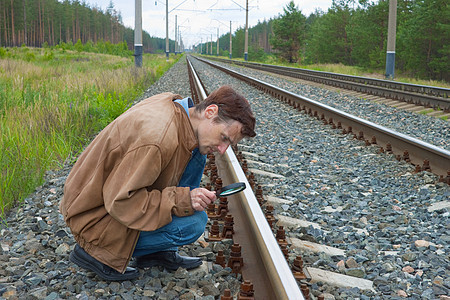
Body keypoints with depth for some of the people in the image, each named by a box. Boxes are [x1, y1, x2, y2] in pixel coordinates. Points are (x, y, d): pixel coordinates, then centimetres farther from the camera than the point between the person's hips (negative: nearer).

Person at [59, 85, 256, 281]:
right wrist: (181, 200, -29)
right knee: (193, 224, -22)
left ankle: (160, 250, 7)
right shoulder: (158, 139, -33)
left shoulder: (171, 103, -6)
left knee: (196, 153, 2)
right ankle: (95, 249, -5)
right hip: (96, 213, -9)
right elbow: (119, 202, -29)